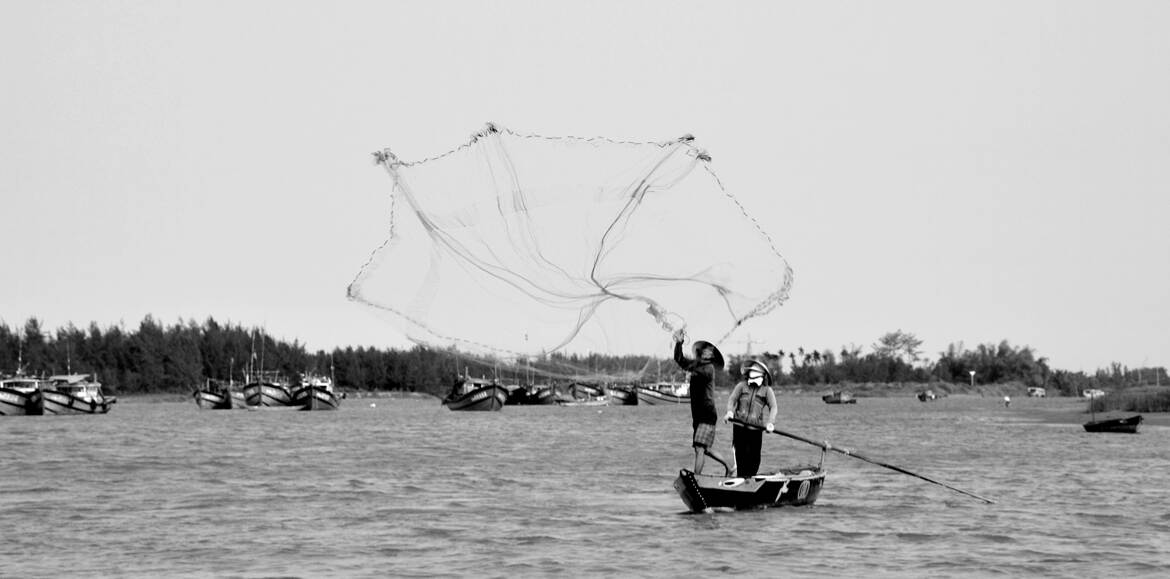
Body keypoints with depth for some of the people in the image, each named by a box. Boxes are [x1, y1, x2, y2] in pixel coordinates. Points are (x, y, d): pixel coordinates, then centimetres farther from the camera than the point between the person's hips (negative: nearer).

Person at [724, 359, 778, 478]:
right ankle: (741, 476, 8)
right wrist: (730, 411, -18)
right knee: (740, 453, 1)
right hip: (739, 425, 1)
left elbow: (773, 407, -1)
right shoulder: (742, 385, 9)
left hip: (756, 427, -1)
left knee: (753, 454, -4)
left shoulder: (767, 390, 6)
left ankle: (751, 477, 6)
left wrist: (771, 422, -17)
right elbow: (732, 398, 3)